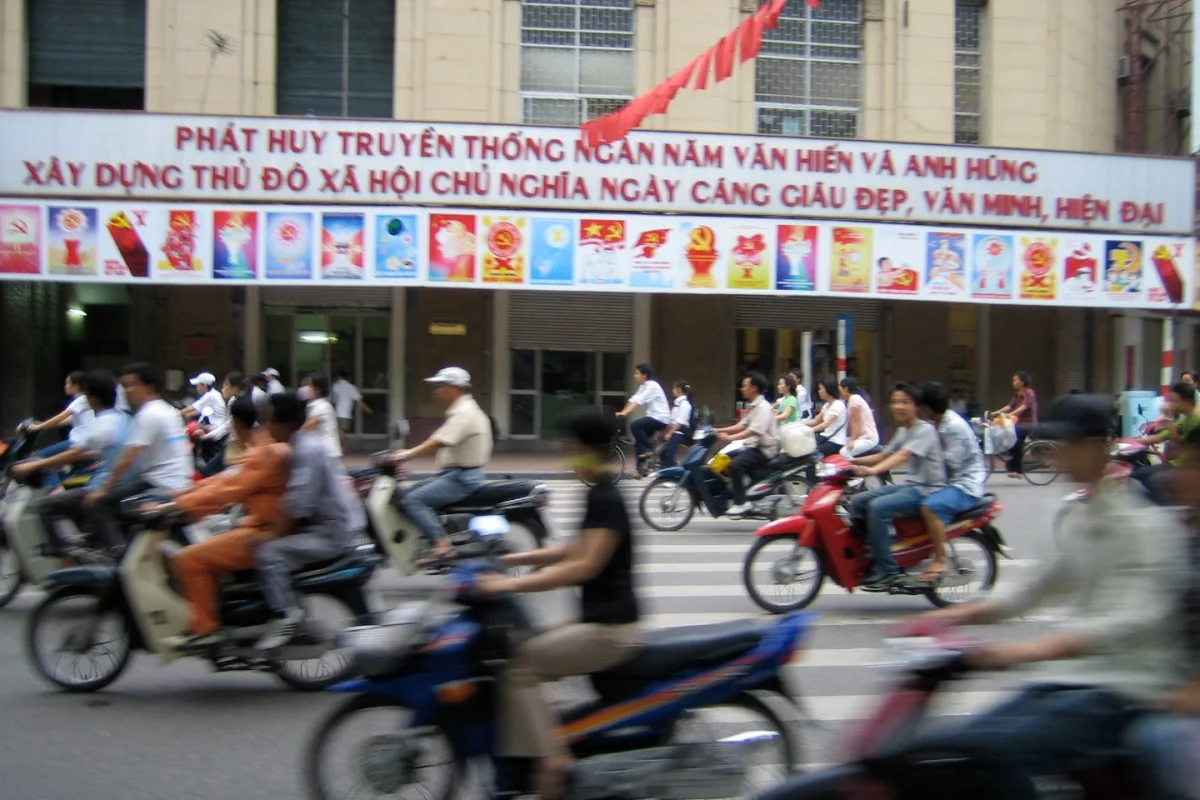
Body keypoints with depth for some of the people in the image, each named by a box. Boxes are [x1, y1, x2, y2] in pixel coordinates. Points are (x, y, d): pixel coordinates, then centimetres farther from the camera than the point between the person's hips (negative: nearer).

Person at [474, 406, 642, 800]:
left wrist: (510, 584, -26)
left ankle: (552, 762, -12)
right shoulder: (602, 493, 12)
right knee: (528, 655, 15)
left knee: (519, 669, -13)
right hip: (601, 621, 10)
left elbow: (584, 566, -26)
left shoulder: (605, 499, -18)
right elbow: (576, 549, 20)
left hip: (610, 628, -10)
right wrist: (509, 559, 16)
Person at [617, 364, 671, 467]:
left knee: (635, 426, -25)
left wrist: (624, 413, -35)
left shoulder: (652, 385, -16)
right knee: (639, 442, 4)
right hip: (652, 417, 10)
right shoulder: (643, 386, 14)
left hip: (660, 417, -10)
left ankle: (650, 449, -11)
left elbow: (639, 401, -27)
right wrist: (622, 412, -6)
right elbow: (633, 400, 6)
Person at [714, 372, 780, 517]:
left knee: (735, 464, -28)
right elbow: (742, 426, 18)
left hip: (765, 449, -11)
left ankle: (740, 504, -23)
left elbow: (754, 431, -29)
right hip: (753, 446, 11)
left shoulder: (763, 407, -17)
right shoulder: (753, 406, 16)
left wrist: (730, 437, -34)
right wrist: (721, 430, 8)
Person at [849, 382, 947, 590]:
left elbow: (903, 456, -29)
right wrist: (852, 461, 3)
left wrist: (873, 470, -43)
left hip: (928, 490, -9)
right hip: (910, 485, 9)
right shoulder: (902, 431, 15)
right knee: (857, 502, -1)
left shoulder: (925, 430, -14)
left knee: (878, 507, -29)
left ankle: (888, 571, -24)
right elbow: (884, 455, 17)